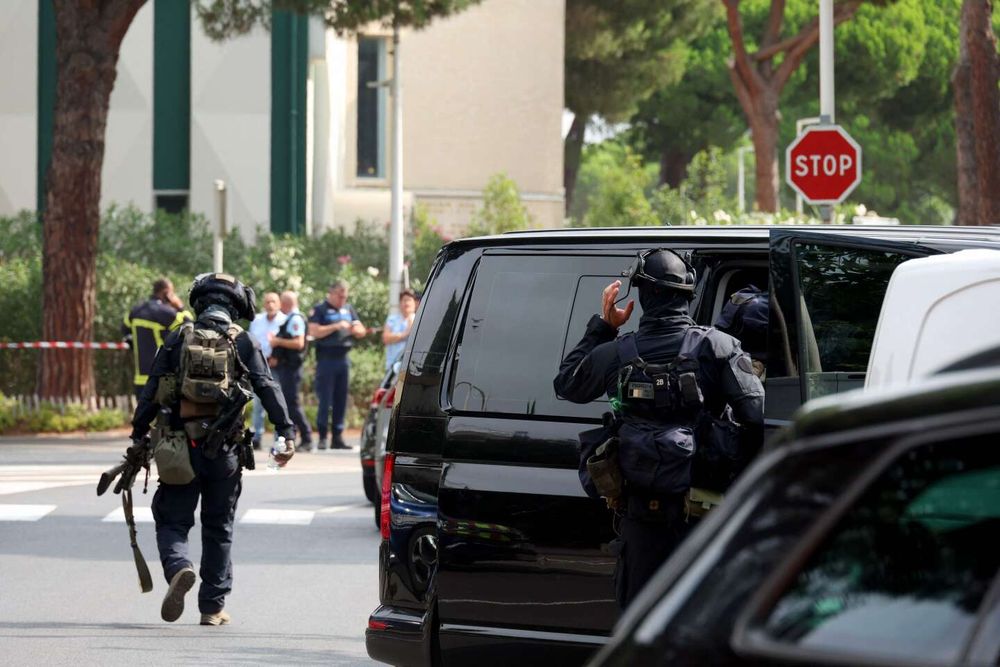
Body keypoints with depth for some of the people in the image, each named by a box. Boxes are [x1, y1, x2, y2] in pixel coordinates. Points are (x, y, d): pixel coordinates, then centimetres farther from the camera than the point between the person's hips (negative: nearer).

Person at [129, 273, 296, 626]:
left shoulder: (178, 339, 4)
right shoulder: (243, 342, 3)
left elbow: (151, 392, 2)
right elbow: (268, 389, -5)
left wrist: (138, 437, 6)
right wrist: (286, 433, -6)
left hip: (180, 447, -1)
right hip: (224, 450, 1)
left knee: (172, 521, 7)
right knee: (218, 528, 11)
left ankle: (178, 568, -24)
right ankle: (213, 606, 13)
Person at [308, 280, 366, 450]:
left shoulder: (348, 309, 16)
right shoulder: (320, 309, -1)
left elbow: (362, 331, 17)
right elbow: (314, 331, -13)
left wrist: (354, 329, -6)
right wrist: (335, 327, -17)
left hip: (343, 358, 6)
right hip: (326, 358, -6)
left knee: (341, 400, 7)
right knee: (325, 400, -7)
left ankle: (337, 437, 11)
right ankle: (322, 437, -4)